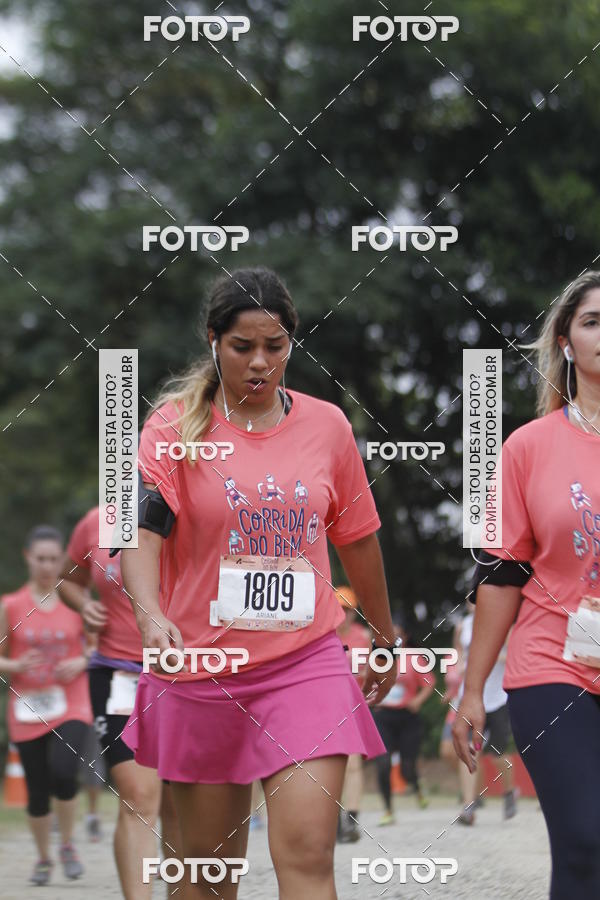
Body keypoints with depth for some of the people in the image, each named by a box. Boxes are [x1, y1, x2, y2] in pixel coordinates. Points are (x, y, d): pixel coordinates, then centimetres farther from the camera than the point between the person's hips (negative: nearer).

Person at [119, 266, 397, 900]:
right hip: (202, 671, 0)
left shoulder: (327, 425, 6)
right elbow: (141, 530, -16)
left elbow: (357, 539, 19)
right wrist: (150, 614, -35)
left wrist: (384, 638, 28)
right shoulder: (177, 424, -2)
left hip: (306, 664, 1)